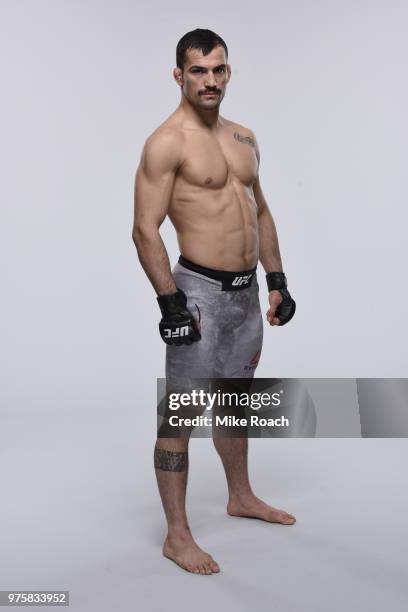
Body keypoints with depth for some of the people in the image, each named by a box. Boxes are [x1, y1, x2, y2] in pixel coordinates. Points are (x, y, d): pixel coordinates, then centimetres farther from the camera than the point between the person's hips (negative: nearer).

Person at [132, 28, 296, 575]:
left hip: (248, 291, 8)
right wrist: (172, 304, -19)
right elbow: (145, 230, -15)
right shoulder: (166, 143, -10)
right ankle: (177, 535, 13)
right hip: (201, 292, -8)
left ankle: (241, 497, 41)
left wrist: (278, 280, 13)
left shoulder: (244, 137, 14)